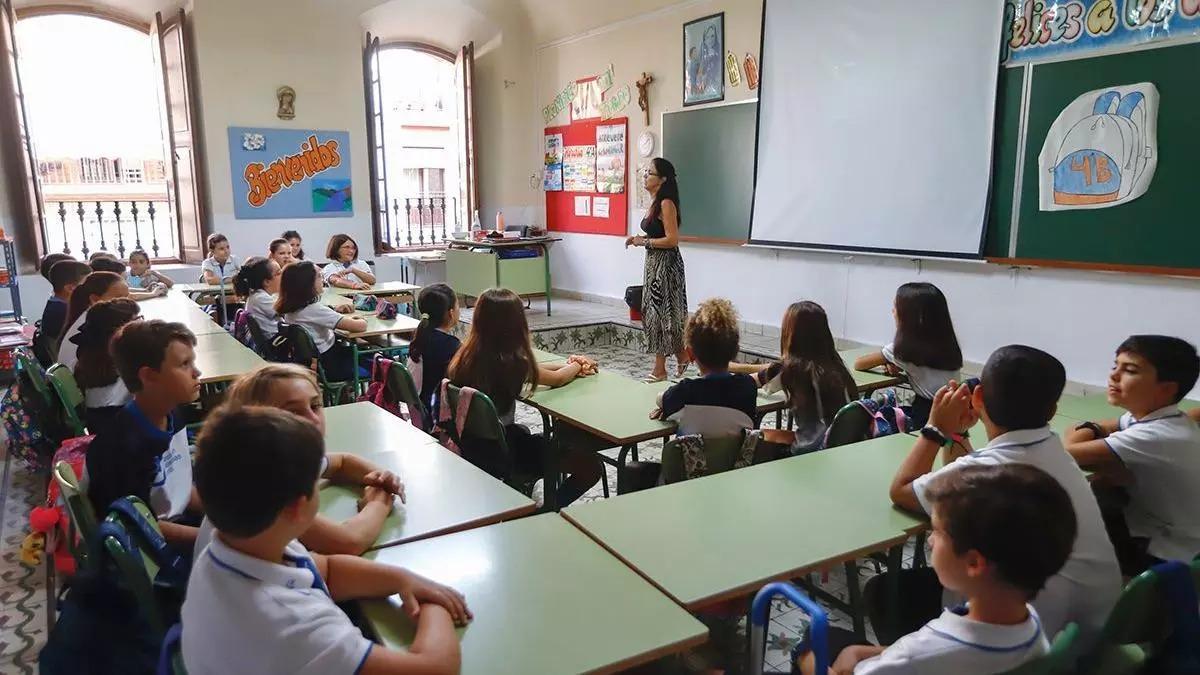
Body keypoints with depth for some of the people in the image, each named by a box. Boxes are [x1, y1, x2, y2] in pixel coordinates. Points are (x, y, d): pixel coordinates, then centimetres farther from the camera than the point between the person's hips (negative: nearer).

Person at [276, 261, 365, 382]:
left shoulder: (291, 307, -4)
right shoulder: (313, 309, -28)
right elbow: (360, 326, -30)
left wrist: (334, 311, 5)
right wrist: (362, 320, -7)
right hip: (328, 366, -8)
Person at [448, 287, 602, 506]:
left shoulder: (468, 354, -2)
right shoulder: (510, 361, -21)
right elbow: (557, 379, -2)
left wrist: (570, 365, 17)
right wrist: (577, 366, 19)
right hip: (500, 451, -8)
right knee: (591, 466, -4)